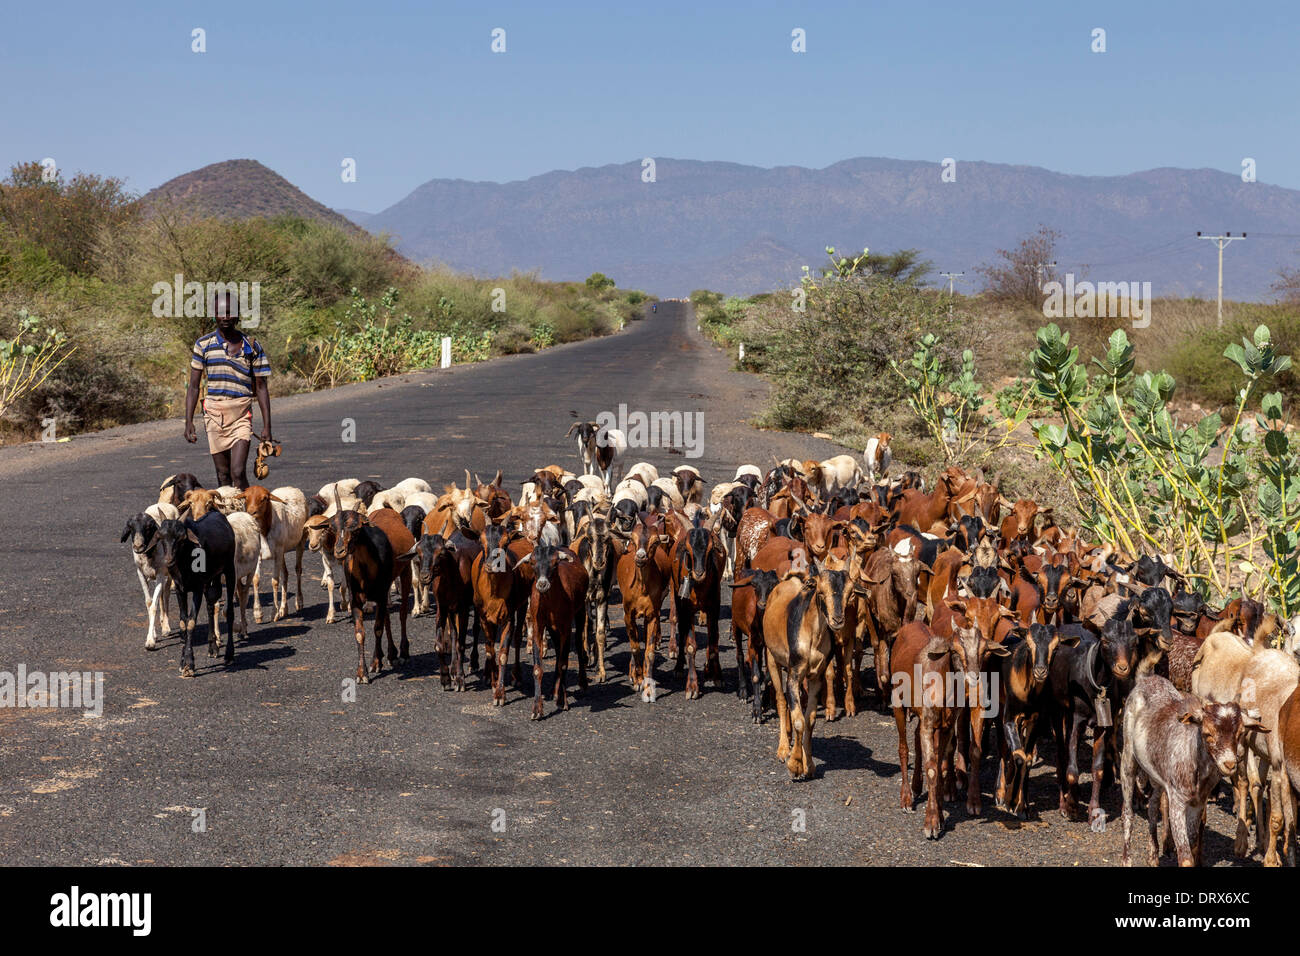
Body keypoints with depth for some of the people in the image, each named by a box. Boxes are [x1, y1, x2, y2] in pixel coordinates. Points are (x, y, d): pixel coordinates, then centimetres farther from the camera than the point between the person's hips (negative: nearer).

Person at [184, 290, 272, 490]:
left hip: (241, 417, -2)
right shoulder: (203, 344, 4)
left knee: (238, 473, -14)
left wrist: (267, 426, 3)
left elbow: (261, 388, 7)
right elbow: (193, 386, 7)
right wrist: (189, 421, -1)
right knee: (223, 475, 7)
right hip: (214, 415, 2)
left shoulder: (252, 347, 3)